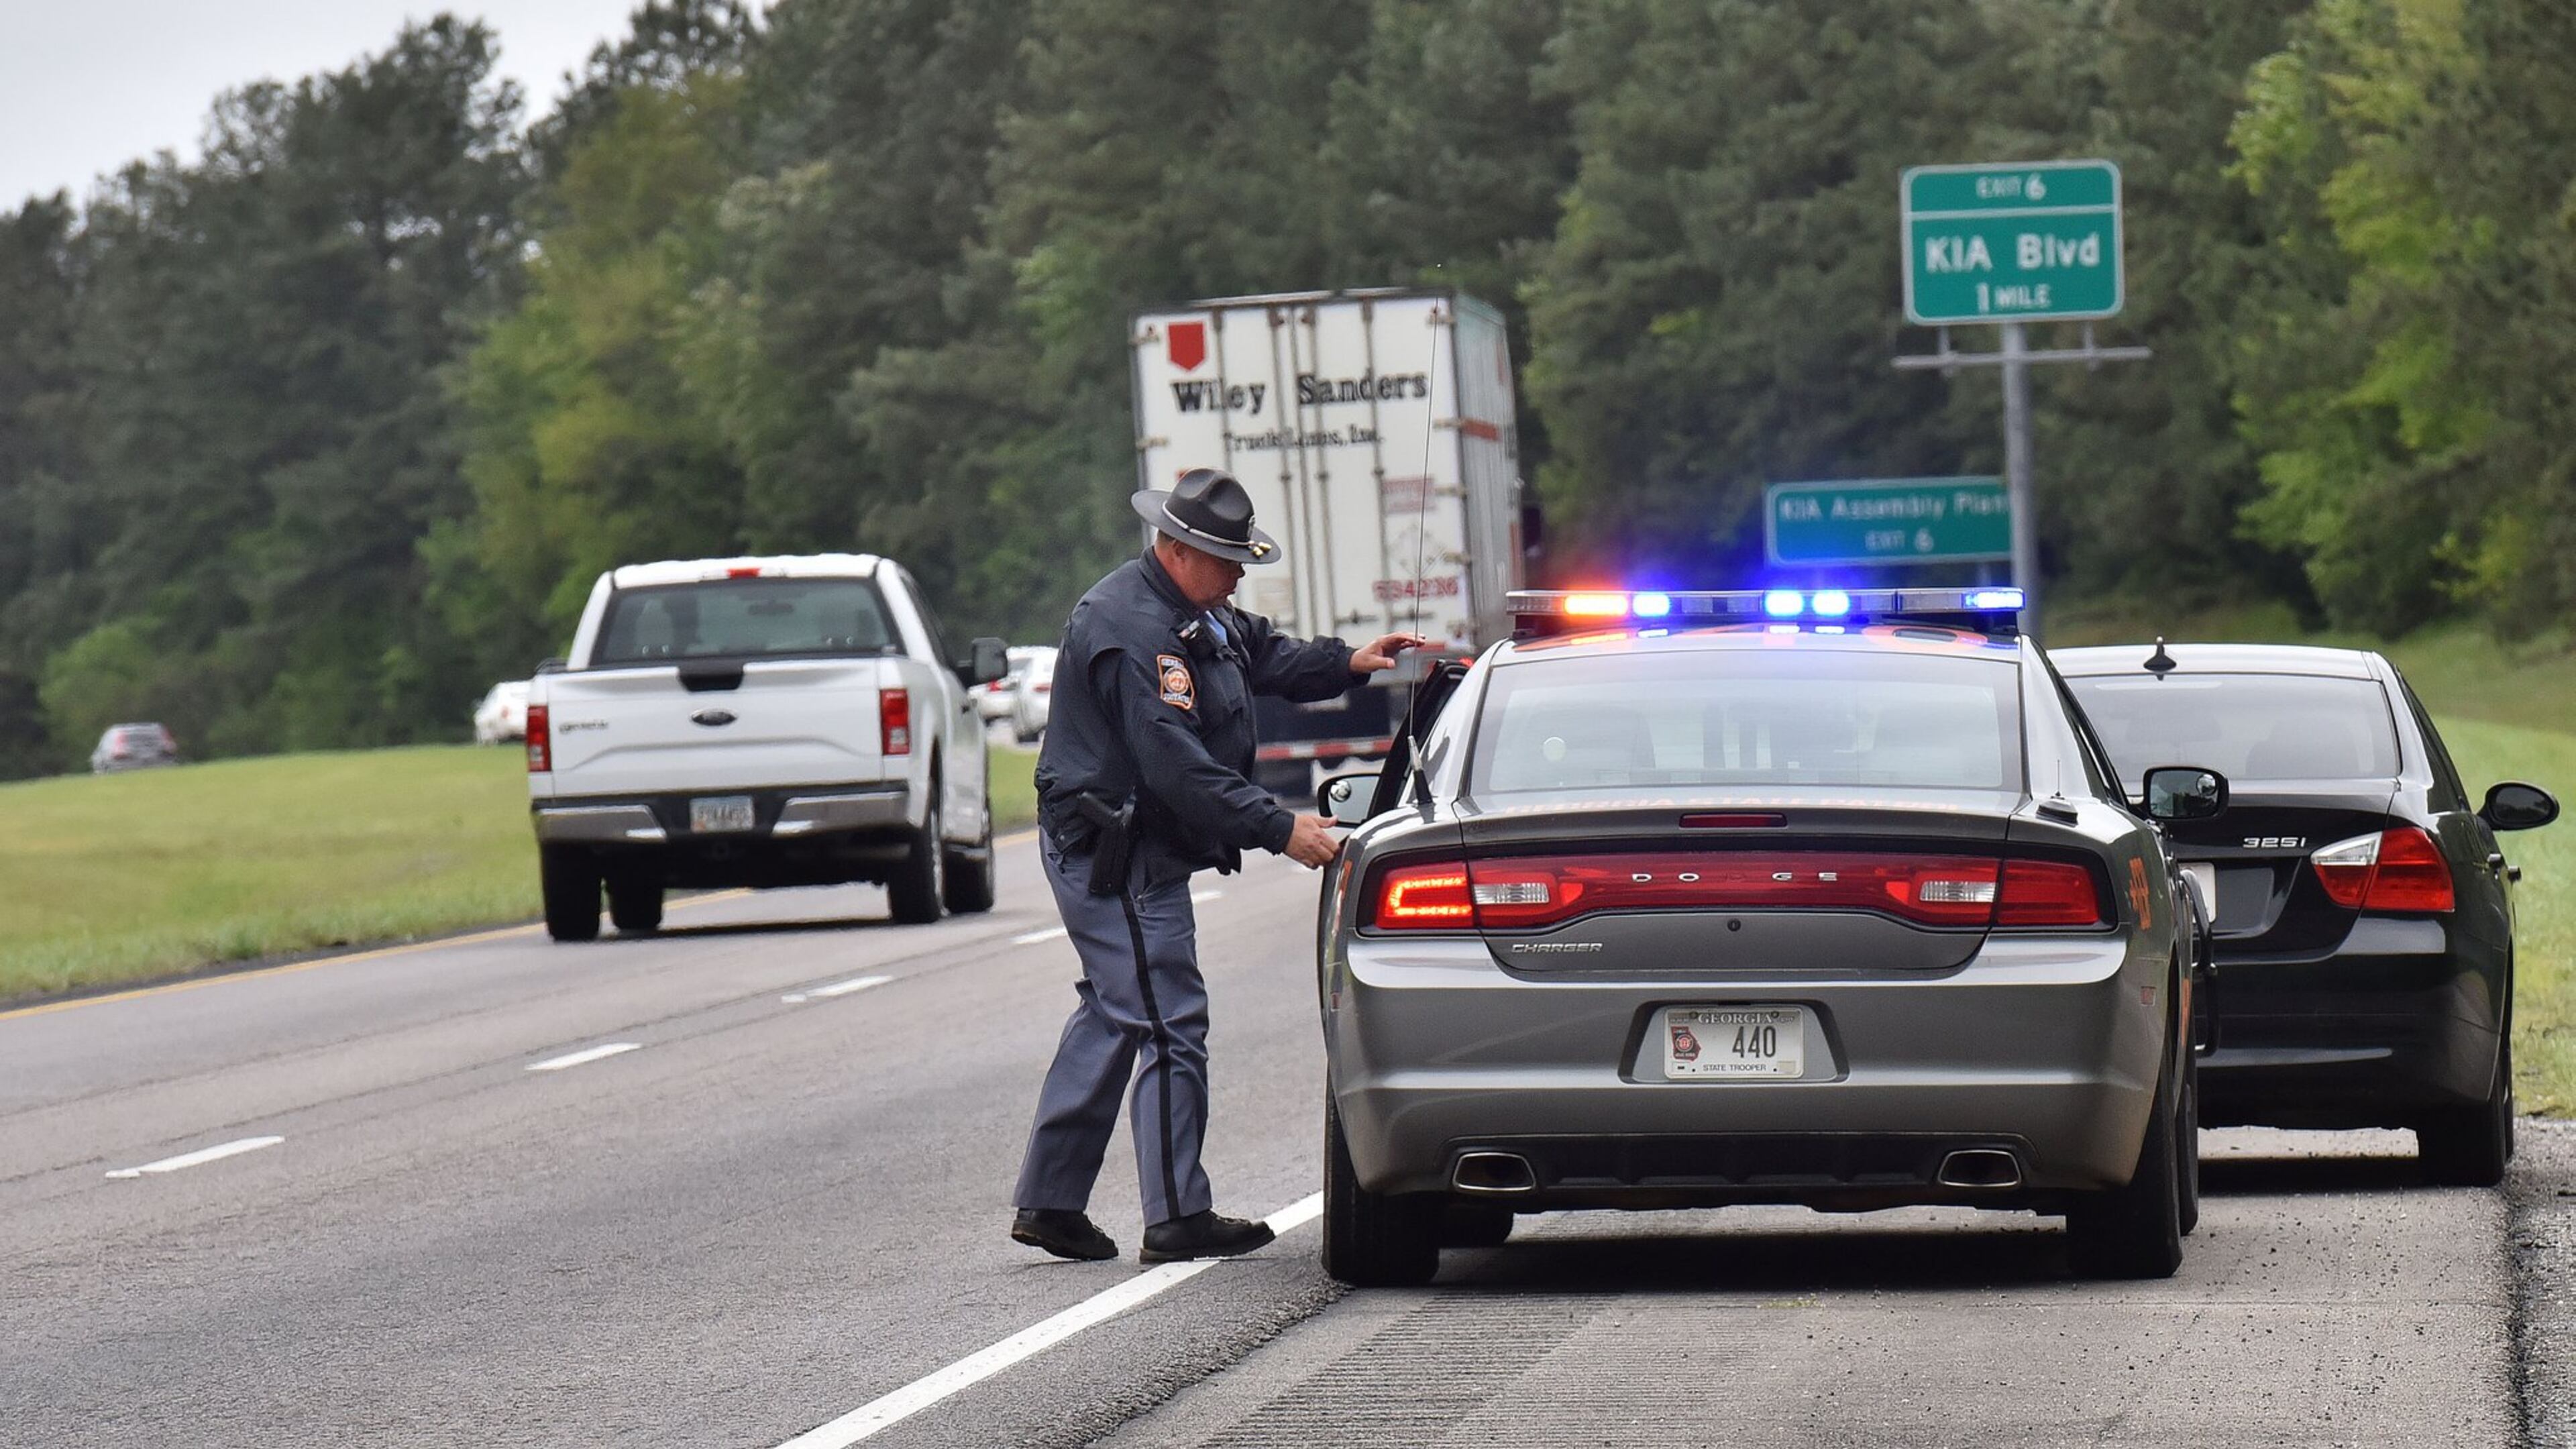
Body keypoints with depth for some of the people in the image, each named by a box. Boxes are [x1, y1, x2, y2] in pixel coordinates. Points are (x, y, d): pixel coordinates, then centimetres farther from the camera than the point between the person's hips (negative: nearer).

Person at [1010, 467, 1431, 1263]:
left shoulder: (1190, 613, 11)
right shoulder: (1133, 630, -23)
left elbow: (1262, 654, 25)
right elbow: (1177, 767, -29)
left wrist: (1348, 663, 7)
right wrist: (1280, 829, -29)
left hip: (1139, 854, 11)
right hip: (1118, 859, -11)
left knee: (1111, 1020, 14)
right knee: (1169, 1025, -9)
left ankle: (1048, 1201, 18)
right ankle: (1178, 1217, -6)